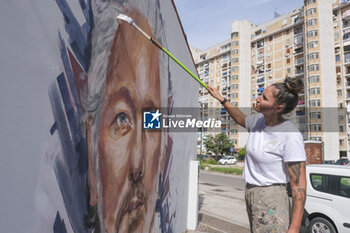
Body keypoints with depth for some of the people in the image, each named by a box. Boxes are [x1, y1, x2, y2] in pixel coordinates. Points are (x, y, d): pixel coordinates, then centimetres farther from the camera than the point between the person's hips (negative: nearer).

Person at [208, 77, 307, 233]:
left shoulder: (290, 136, -21)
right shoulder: (258, 120, 0)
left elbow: (299, 185, -20)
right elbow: (241, 120, 26)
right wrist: (221, 99, 26)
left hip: (271, 198, -7)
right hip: (250, 194, 7)